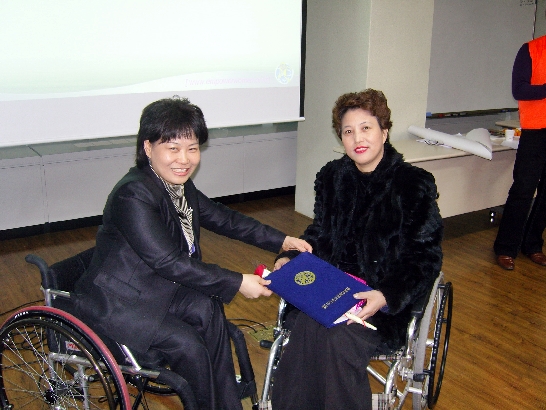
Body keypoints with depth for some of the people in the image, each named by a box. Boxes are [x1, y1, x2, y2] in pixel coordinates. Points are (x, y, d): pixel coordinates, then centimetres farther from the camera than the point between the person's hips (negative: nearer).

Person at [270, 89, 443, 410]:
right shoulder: (332, 176, 9)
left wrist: (387, 296, -24)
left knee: (340, 337, -30)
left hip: (389, 302, -3)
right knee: (307, 326, -28)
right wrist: (290, 258, -3)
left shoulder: (415, 185, -6)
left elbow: (426, 259, -8)